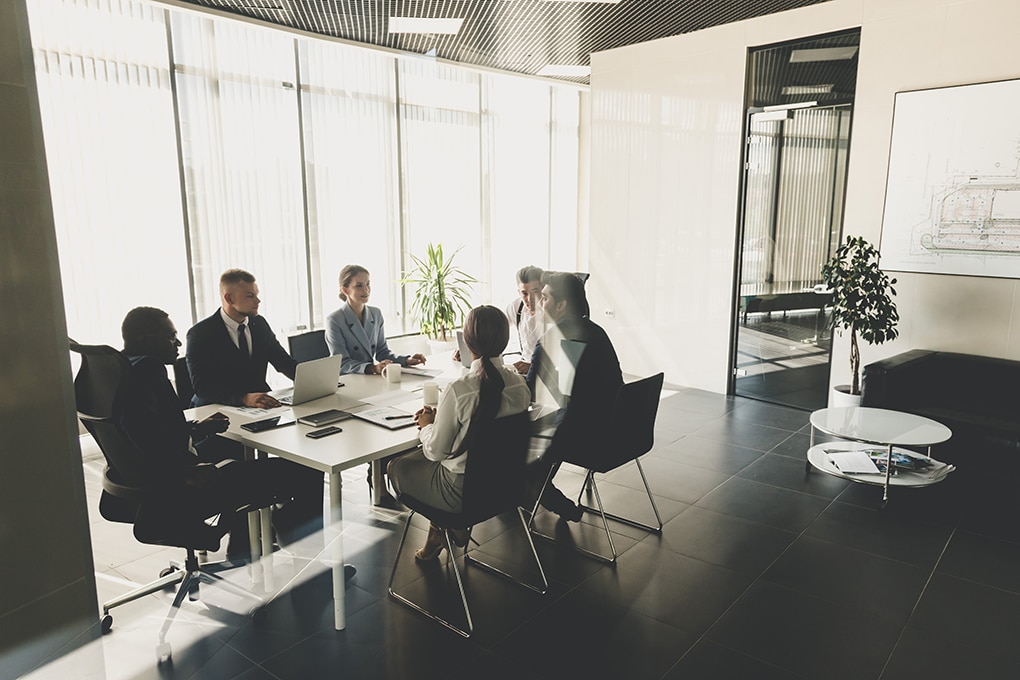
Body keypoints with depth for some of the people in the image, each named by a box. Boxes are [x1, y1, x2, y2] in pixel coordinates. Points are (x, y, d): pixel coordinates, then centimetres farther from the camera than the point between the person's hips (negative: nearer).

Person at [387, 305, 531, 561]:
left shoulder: (458, 390, -28)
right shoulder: (520, 383, -10)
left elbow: (435, 451, -16)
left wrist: (427, 426, 5)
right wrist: (440, 416, 10)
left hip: (462, 491, -7)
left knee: (397, 467, 21)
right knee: (419, 454, 30)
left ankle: (446, 529, 25)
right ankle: (437, 536, 32)